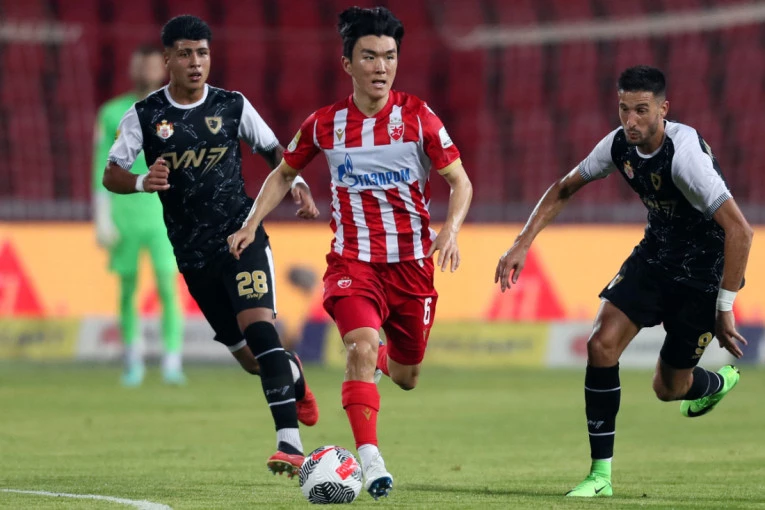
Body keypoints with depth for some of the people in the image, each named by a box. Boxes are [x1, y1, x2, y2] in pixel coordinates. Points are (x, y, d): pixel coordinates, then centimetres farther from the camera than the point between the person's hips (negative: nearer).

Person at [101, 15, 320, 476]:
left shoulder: (232, 106, 2)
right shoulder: (145, 116, 0)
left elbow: (273, 151, 13)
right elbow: (111, 174, -1)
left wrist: (297, 184, -7)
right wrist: (142, 182, -23)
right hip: (192, 253, 2)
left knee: (258, 327, -22)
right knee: (248, 356, 7)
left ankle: (290, 442, -27)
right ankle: (295, 377, 43)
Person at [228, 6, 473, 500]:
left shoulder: (418, 116, -5)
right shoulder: (325, 124, -1)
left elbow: (460, 182, -3)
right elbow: (284, 173, 16)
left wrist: (451, 229, -21)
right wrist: (250, 226, 6)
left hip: (412, 261, 1)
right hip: (352, 260, -1)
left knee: (406, 377, 12)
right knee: (362, 345, -27)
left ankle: (383, 357, 50)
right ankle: (370, 461, -30)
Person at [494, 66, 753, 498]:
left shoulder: (684, 153, -31)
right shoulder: (619, 145, -9)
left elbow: (739, 230, -32)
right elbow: (564, 190, 9)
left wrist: (724, 308, -28)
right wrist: (522, 245, -1)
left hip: (706, 268, -6)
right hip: (657, 252, 6)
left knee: (669, 387, 2)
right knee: (602, 344, -13)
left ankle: (719, 381, 41)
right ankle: (601, 474, -5)